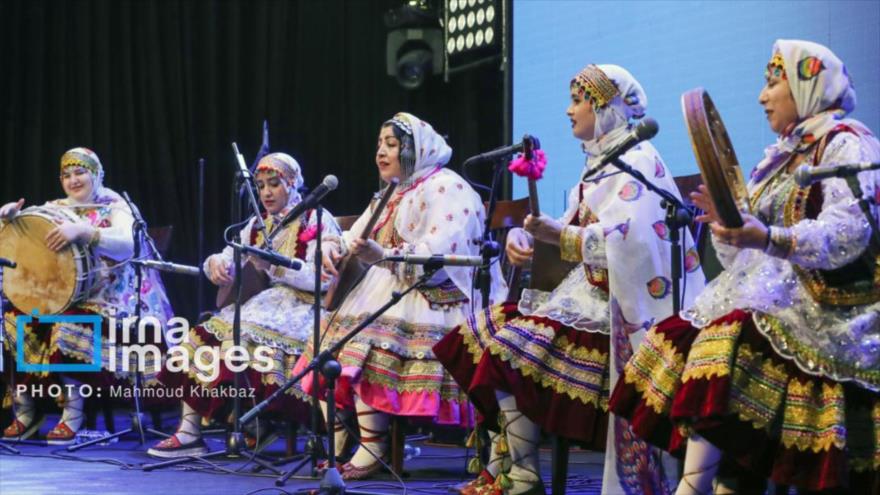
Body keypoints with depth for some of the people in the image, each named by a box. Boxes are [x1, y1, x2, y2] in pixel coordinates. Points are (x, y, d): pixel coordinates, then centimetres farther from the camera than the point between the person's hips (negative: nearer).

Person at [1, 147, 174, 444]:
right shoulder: (55, 208, 15)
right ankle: (24, 413, -10)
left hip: (106, 297, -5)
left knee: (71, 328, -36)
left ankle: (72, 417, -27)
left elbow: (127, 245, -21)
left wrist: (82, 231, -35)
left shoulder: (115, 208, 0)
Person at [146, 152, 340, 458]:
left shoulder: (317, 221, -2)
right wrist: (216, 264, -12)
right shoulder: (259, 224, 19)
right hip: (270, 303, 7)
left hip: (303, 308, -7)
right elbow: (227, 261, 13)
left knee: (246, 333, -33)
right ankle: (190, 427, -18)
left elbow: (323, 278, -15)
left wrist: (273, 265, -23)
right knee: (202, 335, -14)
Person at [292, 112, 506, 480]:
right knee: (332, 340, -6)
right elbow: (356, 237, 19)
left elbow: (440, 255, -24)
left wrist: (385, 256, -39)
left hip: (435, 301, -10)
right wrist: (336, 249, -6)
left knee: (365, 346, -29)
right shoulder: (393, 194, 22)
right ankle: (338, 447, -6)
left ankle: (373, 450, -26)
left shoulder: (444, 189, -9)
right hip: (391, 291, 10)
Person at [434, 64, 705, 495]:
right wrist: (524, 236, -2)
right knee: (490, 329, 1)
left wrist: (555, 233, -24)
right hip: (587, 290, 10)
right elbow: (573, 237, 17)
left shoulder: (637, 163, -10)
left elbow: (617, 241, -24)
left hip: (611, 304, -10)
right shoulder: (599, 164, 20)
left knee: (507, 347, -21)